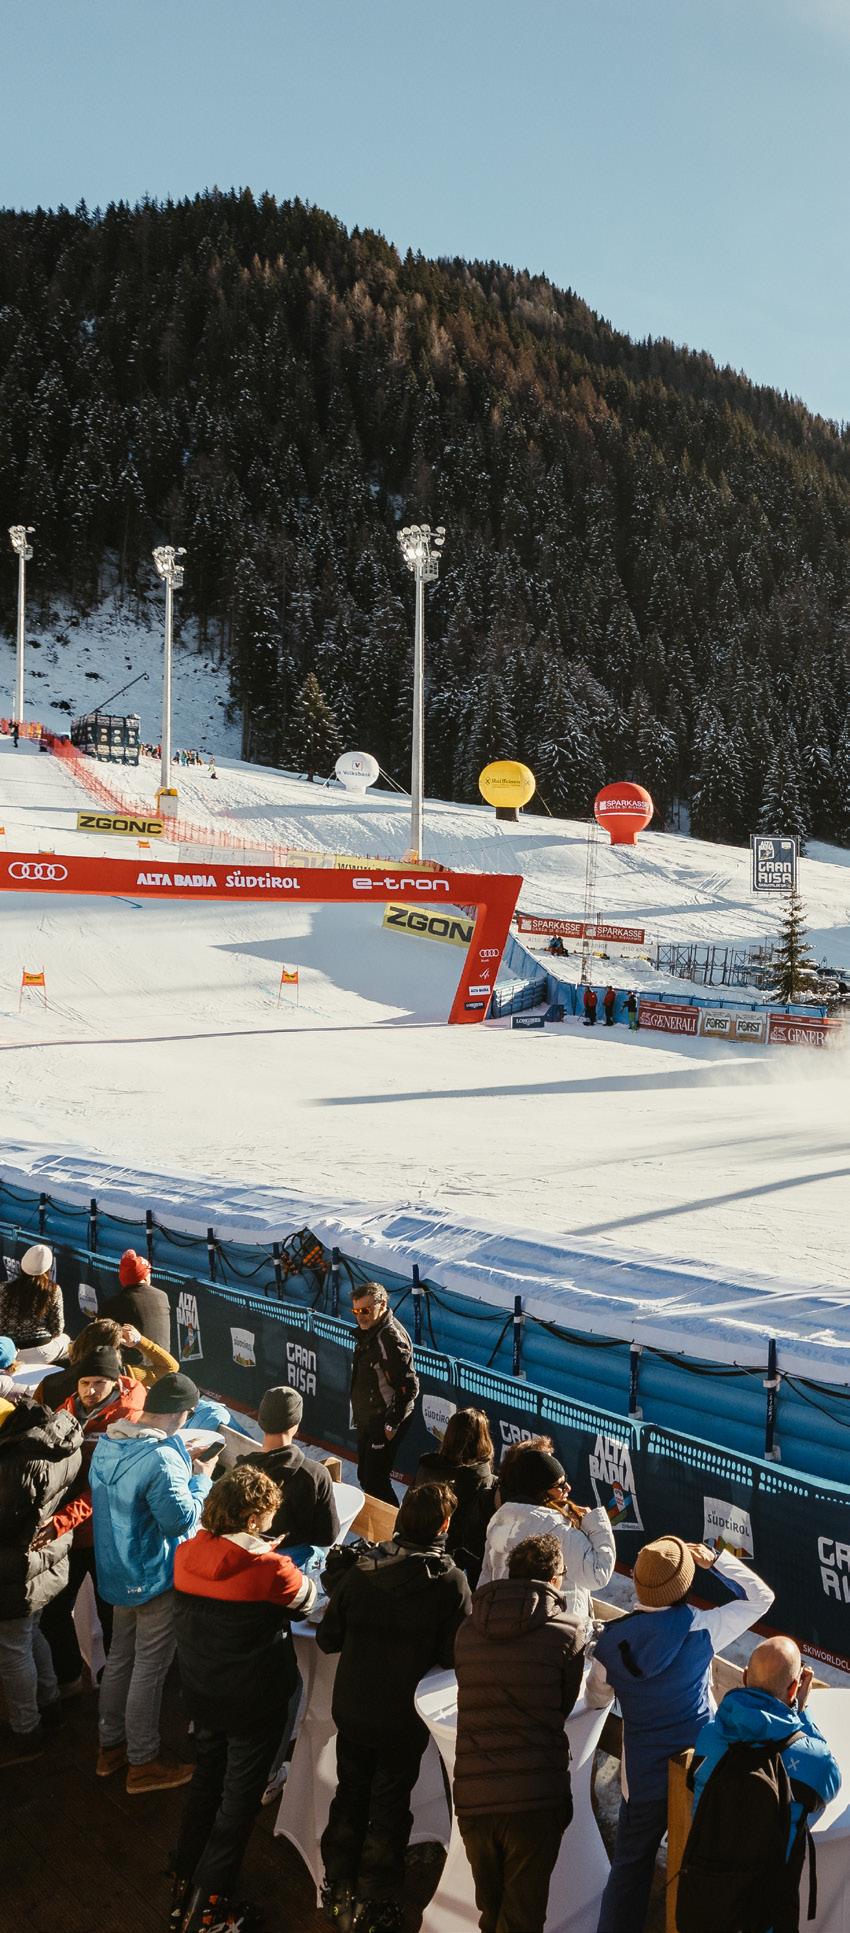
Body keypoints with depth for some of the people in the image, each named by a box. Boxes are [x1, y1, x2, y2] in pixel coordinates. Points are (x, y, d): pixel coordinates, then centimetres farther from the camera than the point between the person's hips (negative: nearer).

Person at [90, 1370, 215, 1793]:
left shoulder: (108, 1443, -2)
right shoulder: (162, 1459, -29)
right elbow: (181, 1519, -28)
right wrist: (200, 1480, -12)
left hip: (115, 1570, 8)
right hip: (155, 1578, -8)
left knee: (120, 1655, 22)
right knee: (150, 1668, 7)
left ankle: (110, 1746, 37)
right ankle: (142, 1764, 21)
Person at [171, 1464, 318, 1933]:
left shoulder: (185, 1555, -11)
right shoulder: (270, 1569, -26)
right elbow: (307, 1599, -6)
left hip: (201, 1696, 6)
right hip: (254, 1702, -6)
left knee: (205, 1783, 25)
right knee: (238, 1801, 11)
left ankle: (183, 1891, 36)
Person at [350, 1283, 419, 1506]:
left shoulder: (392, 1337, -23)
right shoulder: (367, 1331, 7)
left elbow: (409, 1387, -23)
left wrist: (392, 1425, -20)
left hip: (385, 1424, -10)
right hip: (367, 1421, 10)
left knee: (375, 1481, -7)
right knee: (364, 1477, 17)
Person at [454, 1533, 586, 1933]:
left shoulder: (467, 1632, 6)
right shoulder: (565, 1634, -4)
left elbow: (475, 1703, 11)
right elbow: (563, 1708, 5)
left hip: (473, 1798, 4)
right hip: (536, 1799, -4)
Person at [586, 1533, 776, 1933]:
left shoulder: (610, 1641, -13)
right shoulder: (701, 1629, -18)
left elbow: (596, 1697, 4)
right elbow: (761, 1596, -6)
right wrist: (715, 1560, -2)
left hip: (643, 1778, 1)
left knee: (630, 1868, 17)